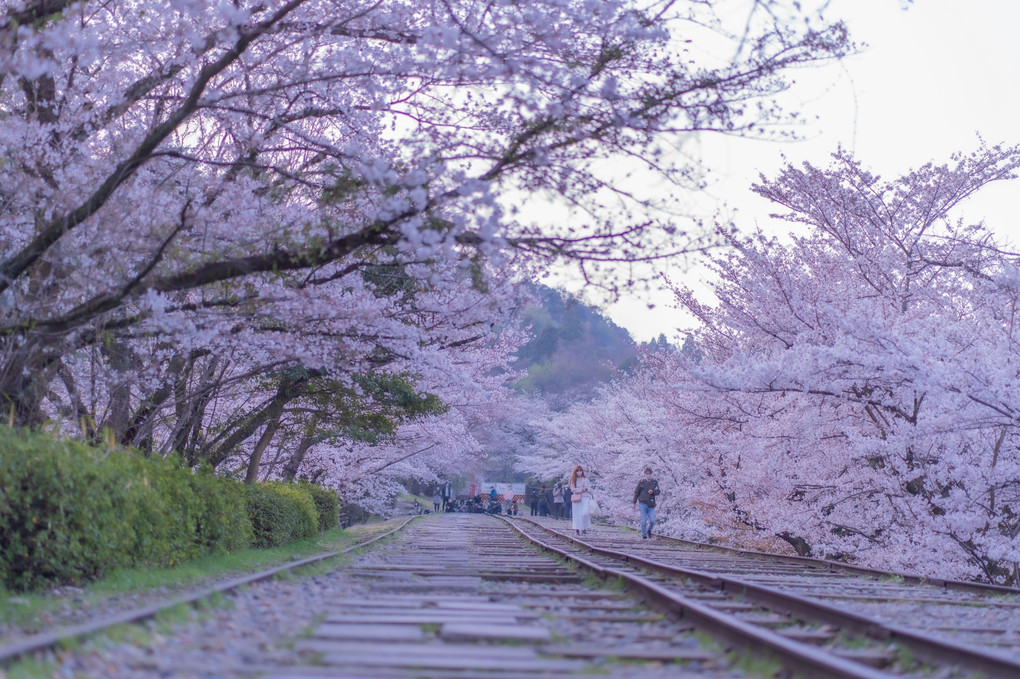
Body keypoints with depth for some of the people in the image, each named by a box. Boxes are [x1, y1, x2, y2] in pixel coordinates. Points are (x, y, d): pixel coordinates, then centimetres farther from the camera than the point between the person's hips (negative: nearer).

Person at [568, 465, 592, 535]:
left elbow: (589, 489, 12)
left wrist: (586, 489, -10)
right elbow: (572, 489, -4)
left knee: (585, 513, -16)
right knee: (577, 514, -3)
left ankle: (584, 527, -3)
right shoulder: (573, 480, 7)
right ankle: (577, 529, 1)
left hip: (585, 498, 0)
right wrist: (581, 489, -11)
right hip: (576, 499, 0)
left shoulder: (585, 479, 11)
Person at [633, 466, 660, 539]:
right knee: (643, 521, -5)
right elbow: (636, 492, 6)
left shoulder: (655, 482, 6)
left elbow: (657, 492, 3)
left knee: (652, 521, -6)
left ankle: (649, 530, 24)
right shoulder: (641, 482, 1)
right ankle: (644, 536, 7)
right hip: (643, 504, -2)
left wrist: (652, 491, -20)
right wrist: (634, 503, 7)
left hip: (651, 505, 2)